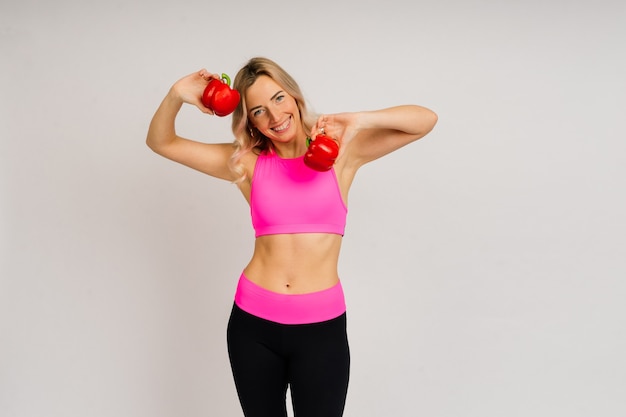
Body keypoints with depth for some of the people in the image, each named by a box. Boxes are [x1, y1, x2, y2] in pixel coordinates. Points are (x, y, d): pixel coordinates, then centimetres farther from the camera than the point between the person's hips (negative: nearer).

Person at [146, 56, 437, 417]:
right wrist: (177, 95, -13)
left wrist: (358, 120, -19)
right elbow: (161, 142, 6)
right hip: (253, 323, 2)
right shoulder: (248, 163, 2)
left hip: (321, 326, -1)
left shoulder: (341, 151, -1)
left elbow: (425, 120, -6)